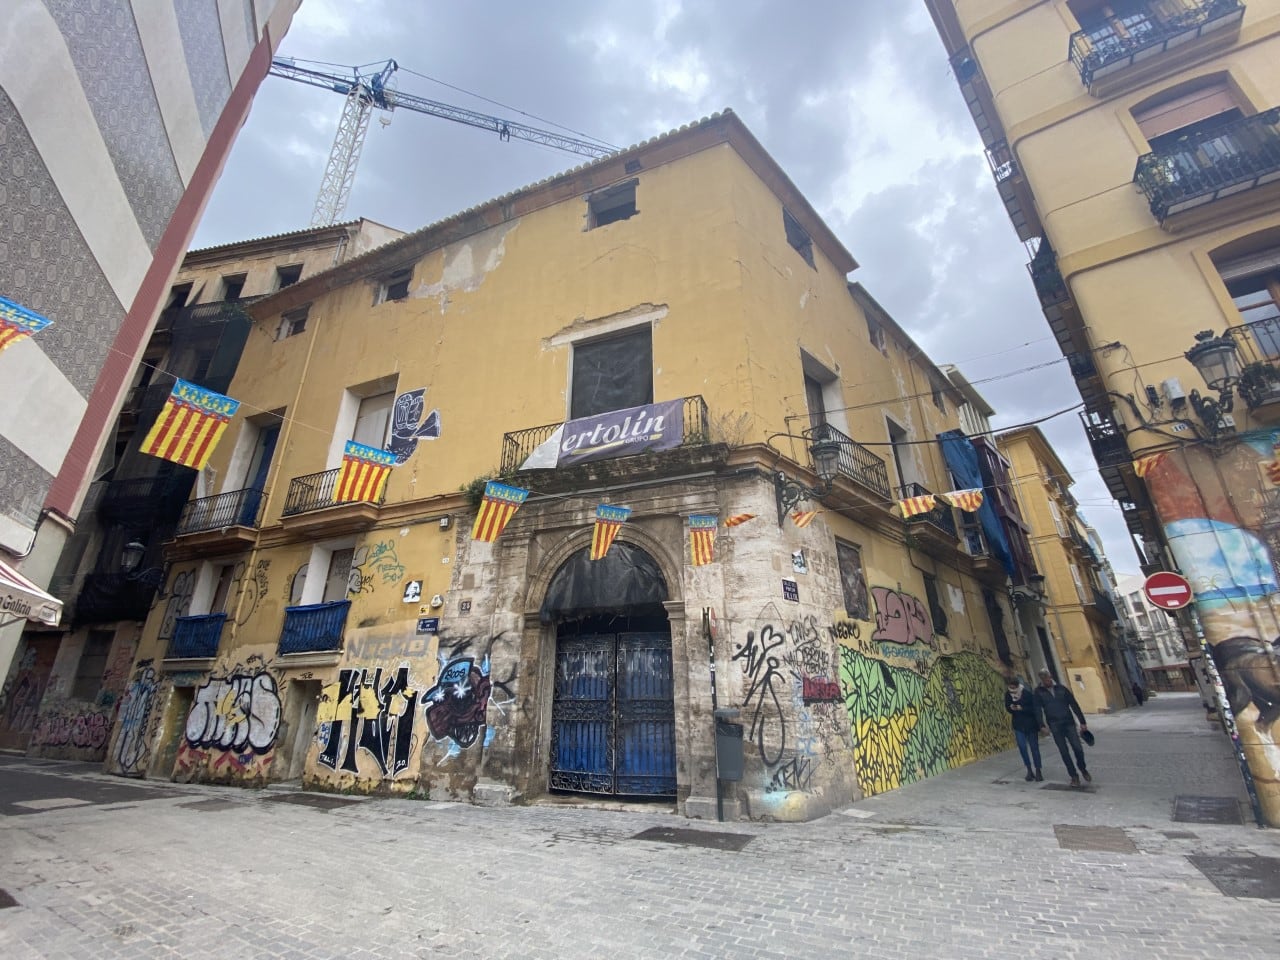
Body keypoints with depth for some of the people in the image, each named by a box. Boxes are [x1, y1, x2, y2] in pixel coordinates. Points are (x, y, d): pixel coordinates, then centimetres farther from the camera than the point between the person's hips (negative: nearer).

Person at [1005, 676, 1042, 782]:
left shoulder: (1027, 693, -17)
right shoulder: (1007, 694, -5)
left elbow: (1034, 708, -16)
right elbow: (1007, 707, 5)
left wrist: (1022, 708, -30)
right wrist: (1011, 708, -17)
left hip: (1030, 724, -3)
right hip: (1018, 725, 3)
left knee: (1034, 747, 5)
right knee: (1022, 747, -2)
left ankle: (1037, 770, 18)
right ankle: (1029, 769, 14)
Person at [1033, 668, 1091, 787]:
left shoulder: (1061, 688, 2)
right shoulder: (1039, 691, -1)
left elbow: (1074, 704, 6)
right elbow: (1038, 709, -3)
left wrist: (1082, 721, 3)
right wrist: (1043, 725, -11)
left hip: (1069, 723, 1)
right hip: (1054, 726, -1)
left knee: (1078, 748, -2)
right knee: (1064, 752, 2)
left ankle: (1083, 769, 26)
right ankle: (1074, 776, 16)